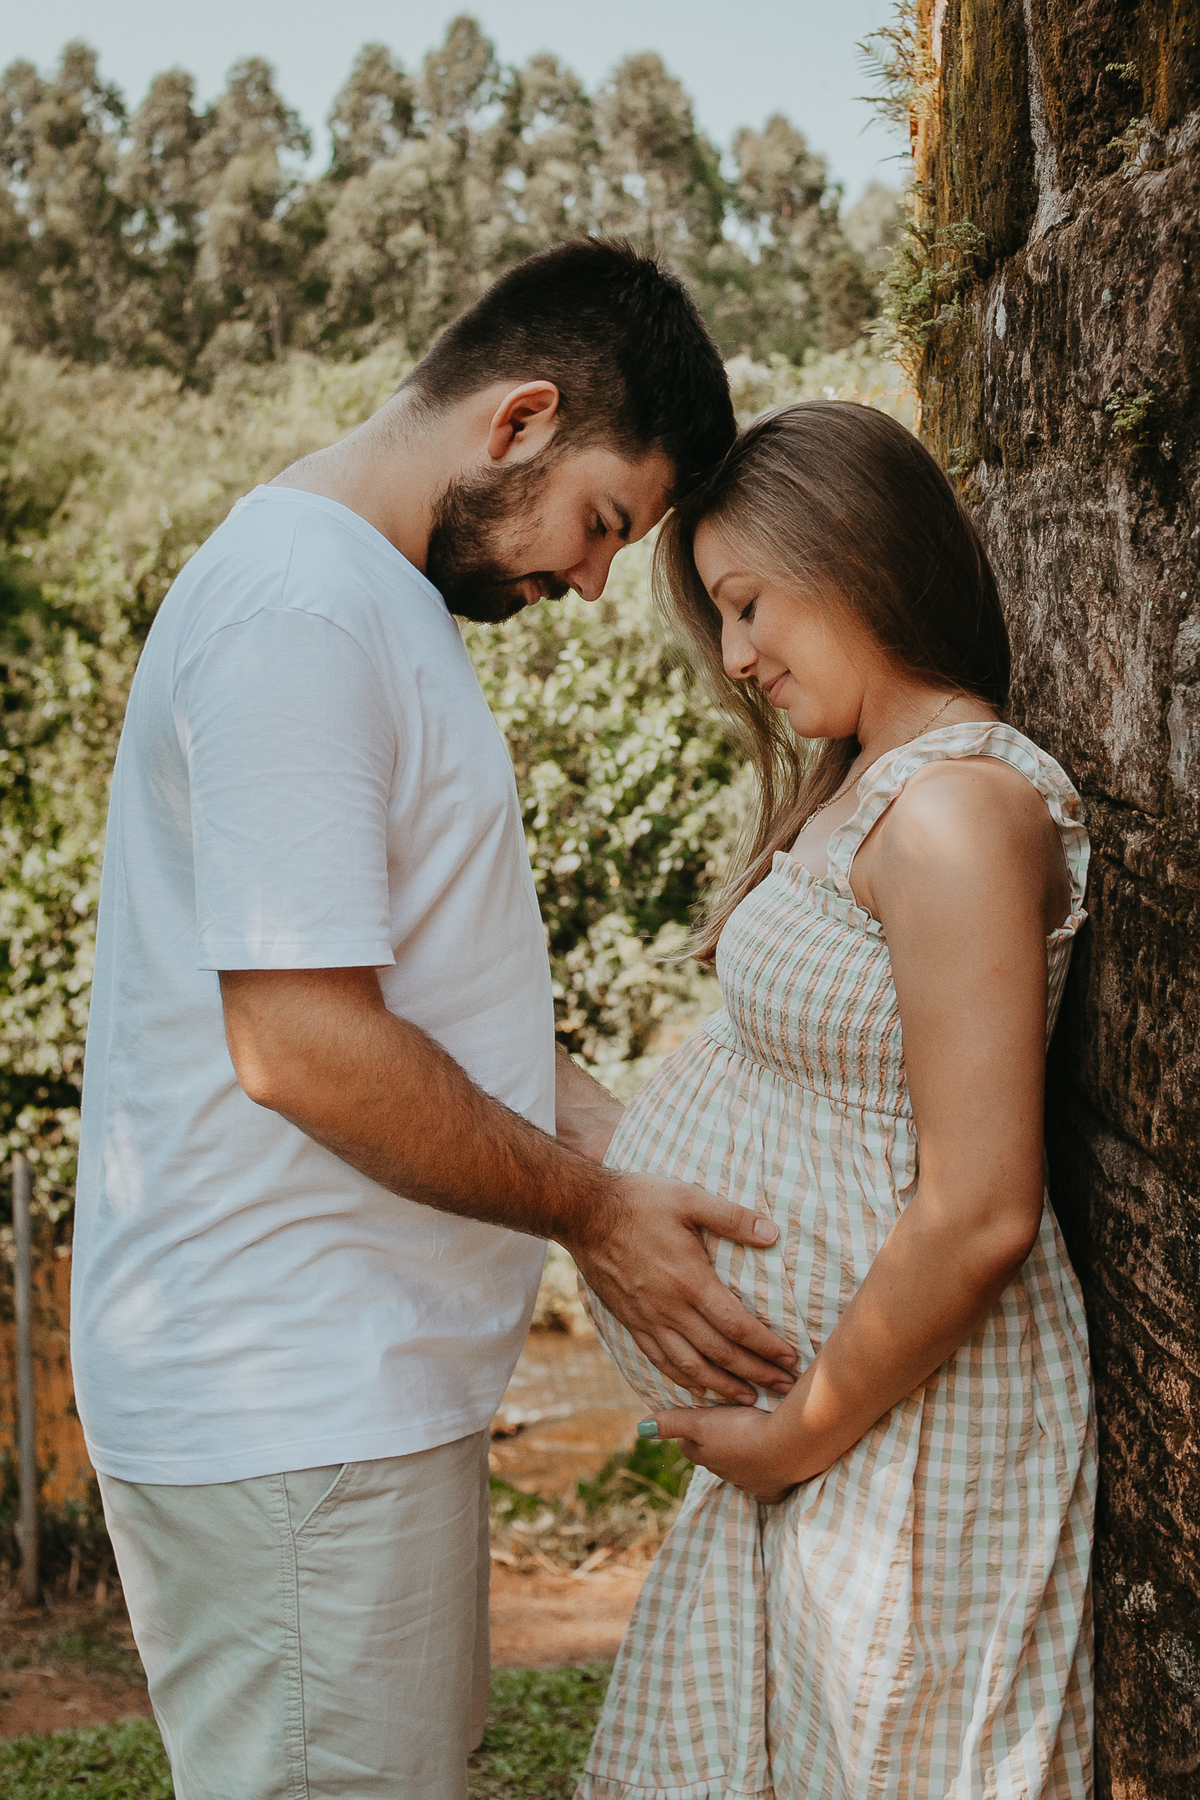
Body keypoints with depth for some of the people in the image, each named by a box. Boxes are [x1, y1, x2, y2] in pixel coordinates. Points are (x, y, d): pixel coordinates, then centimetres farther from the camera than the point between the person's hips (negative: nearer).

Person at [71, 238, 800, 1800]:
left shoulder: (374, 601, 16)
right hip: (296, 1417, -10)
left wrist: (634, 1140, 10)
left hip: (347, 1376, 10)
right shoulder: (299, 609, -18)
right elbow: (302, 1042, -24)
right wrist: (593, 1212, -13)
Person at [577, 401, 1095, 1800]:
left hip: (905, 1413, -9)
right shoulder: (859, 788, 10)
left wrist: (804, 1433, -14)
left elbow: (979, 1218, -24)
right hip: (801, 1392, 9)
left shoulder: (956, 807, -21)